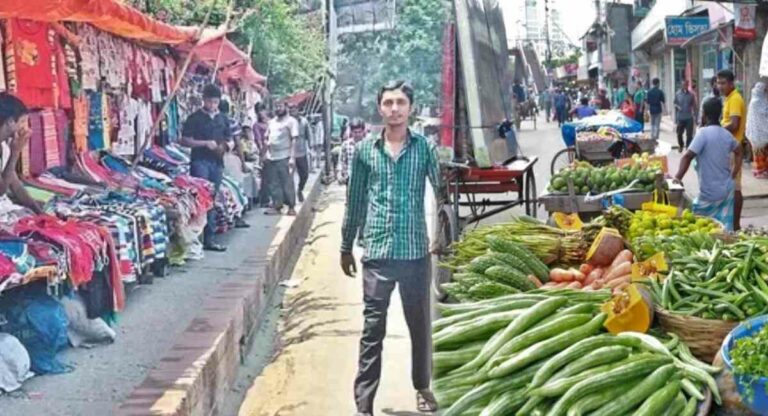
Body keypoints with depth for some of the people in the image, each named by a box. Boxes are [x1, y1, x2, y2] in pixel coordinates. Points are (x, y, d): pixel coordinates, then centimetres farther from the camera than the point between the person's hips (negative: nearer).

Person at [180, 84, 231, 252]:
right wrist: (205, 143, -14)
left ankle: (209, 239, 12)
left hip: (217, 162, 5)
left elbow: (229, 140, 22)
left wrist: (225, 146, -1)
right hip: (200, 161, -5)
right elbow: (184, 140, -5)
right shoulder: (195, 118, -1)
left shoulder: (223, 119, 14)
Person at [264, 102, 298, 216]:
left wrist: (292, 157, -15)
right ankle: (277, 206, 13)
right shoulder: (272, 122, 18)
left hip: (284, 157, -6)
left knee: (287, 183, -4)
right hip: (271, 156, 6)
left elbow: (294, 140, -7)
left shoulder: (291, 121, -2)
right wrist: (267, 142, 3)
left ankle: (291, 207, 3)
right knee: (274, 183, 7)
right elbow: (267, 137, 27)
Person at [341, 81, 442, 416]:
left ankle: (423, 387, 32)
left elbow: (442, 191, 0)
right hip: (377, 253, 0)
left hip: (416, 252, 0)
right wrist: (346, 247, 12)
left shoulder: (425, 147, 2)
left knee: (420, 325, 13)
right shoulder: (365, 150, 3)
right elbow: (355, 201, 10)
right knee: (372, 329, 3)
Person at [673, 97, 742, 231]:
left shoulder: (703, 132, -16)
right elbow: (738, 152, 22)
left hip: (710, 193, -7)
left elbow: (688, 156, -22)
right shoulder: (727, 134, 6)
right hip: (727, 189, 7)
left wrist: (678, 177, -17)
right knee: (724, 228, 9)